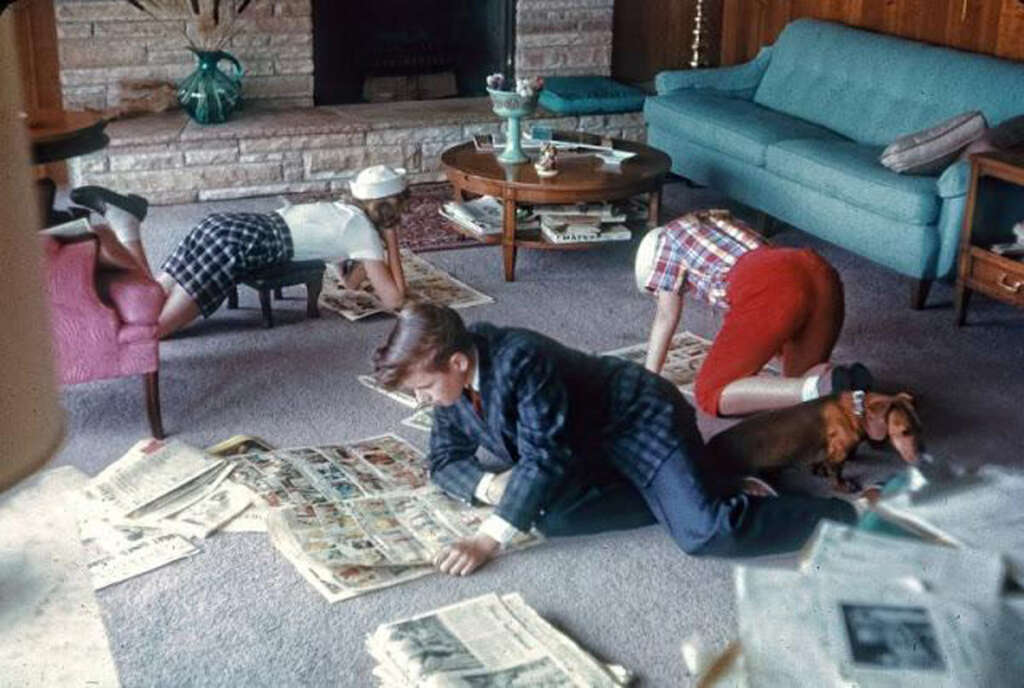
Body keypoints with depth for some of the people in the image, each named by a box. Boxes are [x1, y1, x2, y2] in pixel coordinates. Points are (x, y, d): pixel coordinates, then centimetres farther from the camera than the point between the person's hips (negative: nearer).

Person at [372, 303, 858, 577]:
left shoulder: (519, 360, -29)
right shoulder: (453, 385, -3)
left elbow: (544, 456, -33)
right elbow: (445, 460, 6)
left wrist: (488, 539, -35)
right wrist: (489, 485, -17)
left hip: (640, 420, -9)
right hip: (594, 454, 9)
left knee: (706, 533, -26)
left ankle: (843, 517, -7)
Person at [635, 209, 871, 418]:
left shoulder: (667, 238, 24)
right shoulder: (719, 222, 42)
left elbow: (666, 318, 23)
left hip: (770, 289, -7)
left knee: (710, 394, 0)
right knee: (799, 380, 23)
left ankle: (818, 389, -20)